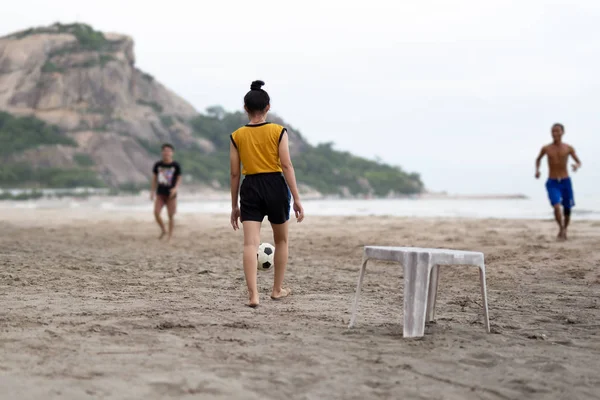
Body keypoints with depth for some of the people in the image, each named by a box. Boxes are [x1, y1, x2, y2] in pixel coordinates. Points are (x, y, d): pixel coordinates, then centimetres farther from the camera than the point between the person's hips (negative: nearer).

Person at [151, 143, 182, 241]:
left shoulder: (176, 165, -5)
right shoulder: (157, 165, 1)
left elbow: (179, 178, 2)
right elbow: (154, 178, 11)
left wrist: (176, 188, -15)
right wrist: (153, 191, 10)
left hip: (171, 194, -2)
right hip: (160, 193, 2)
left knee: (171, 215, 1)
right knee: (156, 213, -11)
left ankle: (170, 235, 15)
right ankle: (163, 230, 12)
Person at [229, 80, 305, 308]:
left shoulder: (237, 136, 3)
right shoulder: (278, 131, -3)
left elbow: (234, 173, 4)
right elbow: (287, 166, -9)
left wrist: (234, 206, 12)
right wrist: (296, 199, -6)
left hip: (250, 188, 1)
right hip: (275, 186, -1)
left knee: (250, 243, -6)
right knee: (281, 240, 18)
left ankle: (253, 295, -20)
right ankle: (277, 290, 29)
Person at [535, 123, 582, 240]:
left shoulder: (569, 148, -3)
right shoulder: (546, 148, -2)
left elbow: (579, 162, 5)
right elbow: (538, 159, 18)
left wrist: (577, 166, -19)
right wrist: (537, 170, 0)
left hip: (566, 182, 1)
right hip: (552, 183, -1)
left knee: (567, 209, 10)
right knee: (556, 207, -22)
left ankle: (565, 230, 36)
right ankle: (561, 228, -1)